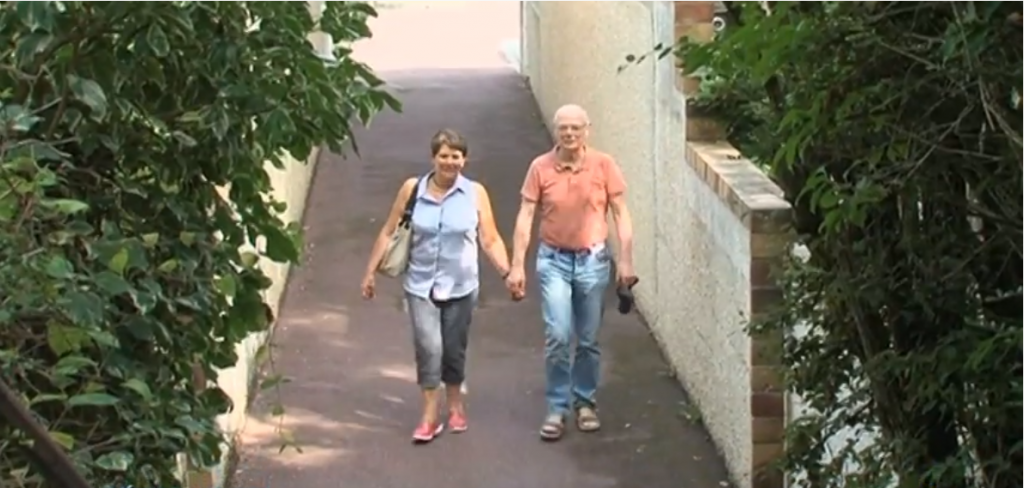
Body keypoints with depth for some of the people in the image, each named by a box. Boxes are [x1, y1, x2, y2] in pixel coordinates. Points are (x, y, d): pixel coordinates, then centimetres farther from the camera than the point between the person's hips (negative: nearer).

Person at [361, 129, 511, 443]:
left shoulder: (475, 194, -4)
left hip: (460, 287, 1)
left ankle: (455, 404, 34)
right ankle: (430, 416, -4)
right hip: (421, 285, -1)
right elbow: (388, 233, 2)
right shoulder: (413, 189, -3)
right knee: (428, 347, -13)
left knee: (454, 349, 12)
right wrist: (370, 272, 1)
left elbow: (490, 240, -3)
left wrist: (508, 272, -17)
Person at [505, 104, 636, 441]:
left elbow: (621, 214, -1)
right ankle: (556, 409, 2)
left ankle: (585, 403, 26)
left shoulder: (604, 165, -6)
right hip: (554, 261, -1)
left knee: (588, 339, 9)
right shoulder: (540, 168, -6)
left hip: (593, 260, 1)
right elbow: (525, 217, -4)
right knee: (557, 337, -9)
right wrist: (517, 266, -9)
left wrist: (625, 259, -7)